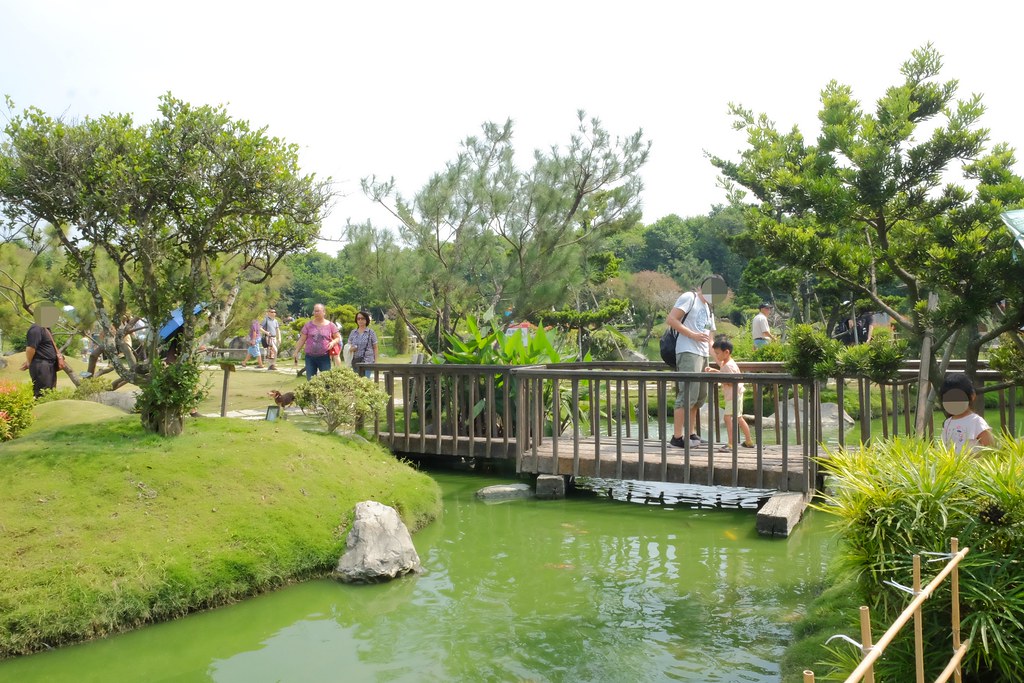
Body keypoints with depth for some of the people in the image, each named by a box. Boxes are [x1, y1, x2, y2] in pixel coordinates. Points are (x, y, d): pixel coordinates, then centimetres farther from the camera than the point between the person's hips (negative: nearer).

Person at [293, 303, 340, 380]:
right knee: (310, 380, 3)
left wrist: (333, 342, -15)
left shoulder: (330, 325, 2)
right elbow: (302, 340, 8)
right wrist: (296, 352, 3)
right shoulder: (308, 325, 5)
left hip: (324, 357, -1)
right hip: (310, 357, 2)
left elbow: (338, 338, 7)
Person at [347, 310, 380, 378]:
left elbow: (375, 348, 3)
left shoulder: (371, 333, 2)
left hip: (367, 361, -4)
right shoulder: (353, 332, 11)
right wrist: (351, 348, -5)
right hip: (355, 361, 4)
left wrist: (375, 361, -3)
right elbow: (349, 345, 19)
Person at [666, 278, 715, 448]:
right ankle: (677, 437, -9)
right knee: (688, 395, -13)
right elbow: (670, 320, -13)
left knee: (700, 397, 12)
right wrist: (693, 335, -16)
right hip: (688, 353, -10)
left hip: (703, 355, 10)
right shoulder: (689, 297, -3)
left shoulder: (708, 309, 24)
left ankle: (690, 433, 22)